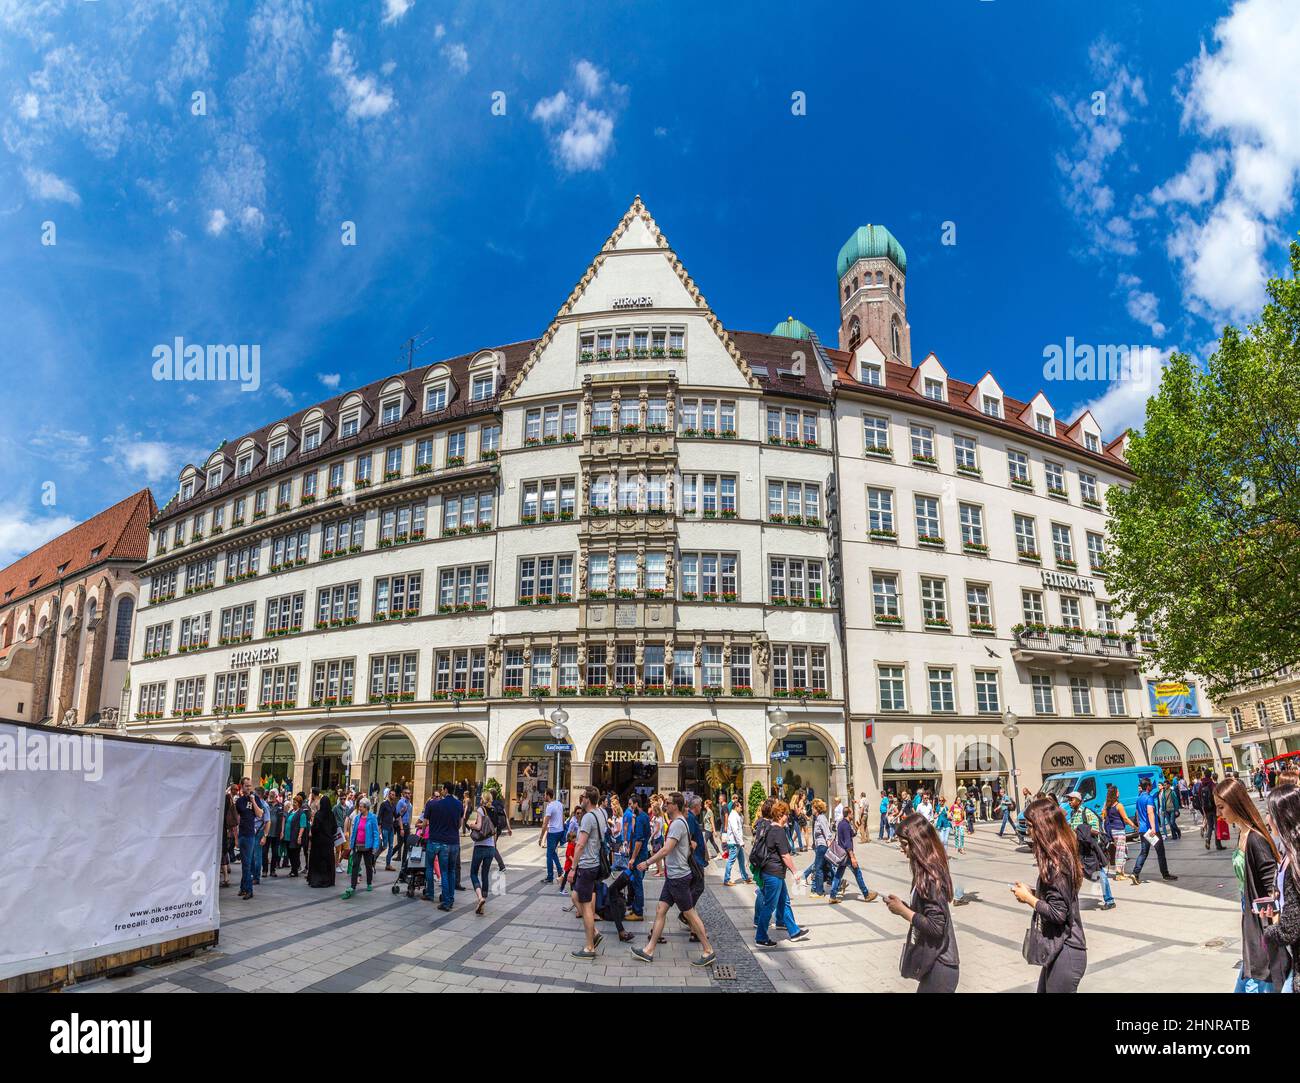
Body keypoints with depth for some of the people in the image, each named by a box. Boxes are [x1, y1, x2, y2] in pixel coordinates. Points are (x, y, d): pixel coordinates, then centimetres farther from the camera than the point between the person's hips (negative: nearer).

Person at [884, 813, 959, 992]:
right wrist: (902, 906, 1)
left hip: (938, 966, -9)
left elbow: (936, 926, -25)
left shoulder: (929, 877, -23)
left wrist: (903, 911, -16)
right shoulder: (930, 870, 6)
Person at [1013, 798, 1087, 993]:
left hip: (1064, 952, -10)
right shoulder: (1062, 854, 6)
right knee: (1044, 989, 21)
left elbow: (1058, 913, -24)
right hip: (1060, 948, 10)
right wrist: (1033, 892, 5)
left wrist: (1028, 898, -12)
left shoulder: (1055, 862, -23)